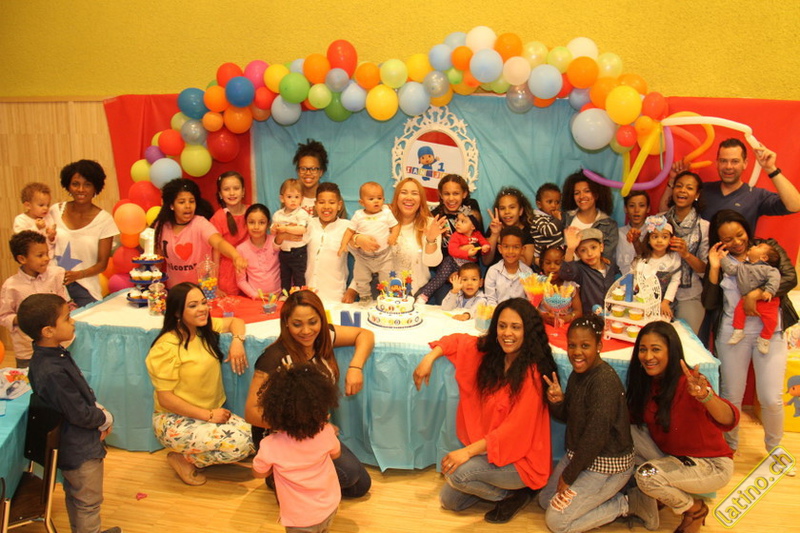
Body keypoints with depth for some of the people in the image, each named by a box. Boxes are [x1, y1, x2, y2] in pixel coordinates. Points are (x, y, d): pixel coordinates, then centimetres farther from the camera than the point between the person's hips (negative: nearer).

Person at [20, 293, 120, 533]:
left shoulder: (50, 355, -3)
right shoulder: (53, 373, -34)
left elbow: (82, 394, 7)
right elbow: (80, 415, -27)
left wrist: (99, 412, -6)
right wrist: (106, 418, -10)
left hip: (70, 447, 10)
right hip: (80, 450, -10)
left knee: (74, 496, 28)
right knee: (88, 502, 11)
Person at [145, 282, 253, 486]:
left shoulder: (204, 329, 2)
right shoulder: (167, 347, -18)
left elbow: (235, 321, 18)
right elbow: (165, 398, -17)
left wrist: (237, 340, -6)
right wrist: (208, 415, -19)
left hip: (211, 412, 8)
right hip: (175, 421, -8)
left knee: (253, 436, -14)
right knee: (238, 443, -26)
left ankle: (191, 455, 8)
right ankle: (183, 459, 0)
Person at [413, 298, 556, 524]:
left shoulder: (532, 373, -23)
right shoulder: (489, 352, -4)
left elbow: (515, 428, -25)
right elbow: (459, 340, 13)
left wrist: (468, 451, -29)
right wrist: (431, 357, -5)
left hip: (521, 459, -7)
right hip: (490, 450, 7)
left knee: (457, 473, -26)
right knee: (449, 500, 10)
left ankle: (513, 494, -1)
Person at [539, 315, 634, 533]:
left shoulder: (604, 380, -27)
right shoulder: (578, 372, 2)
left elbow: (595, 436, -27)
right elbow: (569, 416, 10)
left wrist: (568, 475, -17)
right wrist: (557, 402, -14)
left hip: (608, 465, -9)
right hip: (578, 454, 9)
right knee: (546, 500, 14)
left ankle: (624, 505, 6)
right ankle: (608, 498, 17)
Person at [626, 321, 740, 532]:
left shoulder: (688, 382, -27)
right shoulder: (646, 382, -6)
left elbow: (729, 420, -42)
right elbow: (634, 419, 1)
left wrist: (704, 395, -63)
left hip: (713, 465, -6)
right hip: (672, 458, 7)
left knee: (647, 475, -28)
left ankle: (695, 509, 3)